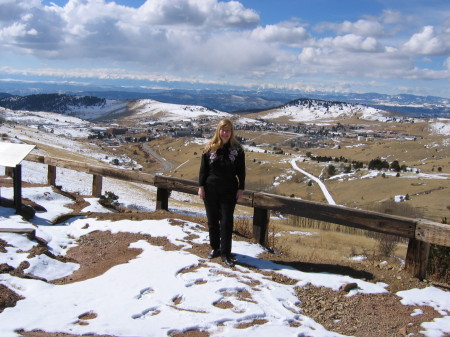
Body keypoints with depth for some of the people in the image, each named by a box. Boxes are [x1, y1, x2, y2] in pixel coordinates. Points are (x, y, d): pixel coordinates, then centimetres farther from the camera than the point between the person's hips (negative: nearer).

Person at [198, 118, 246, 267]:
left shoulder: (237, 149, -1)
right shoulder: (210, 148, 0)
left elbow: (241, 171, 3)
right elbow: (203, 168, 3)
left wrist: (241, 188, -2)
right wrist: (201, 186, -2)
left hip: (229, 191, -1)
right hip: (211, 189, 1)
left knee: (226, 221, -2)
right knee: (212, 220, 10)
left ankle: (225, 253, 4)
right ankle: (215, 248, 25)